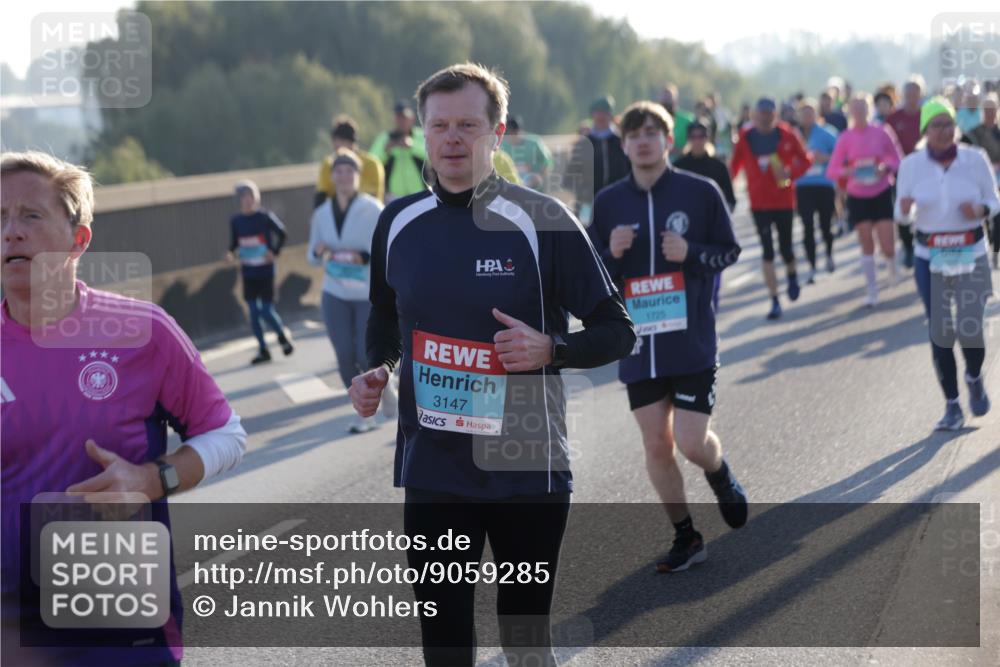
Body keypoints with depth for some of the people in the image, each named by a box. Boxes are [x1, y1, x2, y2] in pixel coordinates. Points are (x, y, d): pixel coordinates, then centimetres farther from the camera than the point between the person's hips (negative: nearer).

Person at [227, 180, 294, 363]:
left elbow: (282, 234, 2)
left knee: (266, 310, -6)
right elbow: (234, 244, 8)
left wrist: (274, 252, -7)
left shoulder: (265, 217, -11)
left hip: (265, 271, -4)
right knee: (253, 312, 6)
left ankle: (282, 336, 23)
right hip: (248, 273, 4)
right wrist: (231, 254, -11)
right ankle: (263, 350, 17)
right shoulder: (235, 221, -1)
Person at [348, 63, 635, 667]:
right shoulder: (398, 223, 5)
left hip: (528, 472, -3)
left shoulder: (542, 221, -9)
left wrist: (550, 350, -22)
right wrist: (378, 370, 3)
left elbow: (618, 332, -4)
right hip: (432, 474, 3)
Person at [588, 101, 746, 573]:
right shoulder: (609, 202, 4)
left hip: (693, 342, -3)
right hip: (638, 343, 3)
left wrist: (690, 252, -15)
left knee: (692, 443, -8)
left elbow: (729, 251, 4)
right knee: (656, 445, 5)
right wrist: (612, 253, -13)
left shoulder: (701, 192, -3)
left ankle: (720, 476, 28)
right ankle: (686, 538, 21)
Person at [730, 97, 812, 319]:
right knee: (768, 251, -3)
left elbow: (805, 160, 1)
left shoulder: (786, 135, -5)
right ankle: (774, 301, 3)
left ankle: (792, 276, 42)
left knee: (785, 247, 6)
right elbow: (735, 166, 4)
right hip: (759, 203, 0)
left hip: (784, 200, 0)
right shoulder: (746, 138, -2)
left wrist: (791, 173, -16)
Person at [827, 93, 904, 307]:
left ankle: (892, 263, 31)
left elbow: (897, 159, 3)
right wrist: (848, 171, -26)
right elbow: (832, 170, -7)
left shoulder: (881, 133, -7)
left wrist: (886, 166, -17)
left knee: (887, 246, -5)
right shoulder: (845, 138, -7)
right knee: (866, 245, 2)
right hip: (857, 196, 1)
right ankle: (871, 289, 16)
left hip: (882, 193, 0)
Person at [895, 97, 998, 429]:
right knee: (940, 333, -1)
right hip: (929, 258, 1)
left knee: (970, 329, -8)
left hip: (971, 255, -1)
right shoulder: (911, 164, -4)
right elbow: (903, 214, 4)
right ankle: (952, 406, 13)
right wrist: (905, 209, -20)